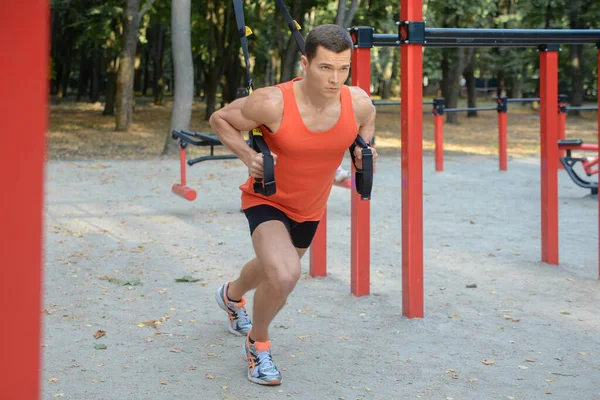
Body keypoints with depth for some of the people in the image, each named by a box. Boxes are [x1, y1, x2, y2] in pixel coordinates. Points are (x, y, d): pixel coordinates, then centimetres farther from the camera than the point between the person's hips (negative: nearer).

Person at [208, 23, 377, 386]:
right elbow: (220, 119, -15)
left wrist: (365, 147, -12)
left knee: (274, 269, 28)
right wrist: (249, 157, -27)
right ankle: (258, 342, 2)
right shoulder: (273, 103, -32)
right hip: (267, 201, -5)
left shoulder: (358, 104, -22)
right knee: (284, 275, -29)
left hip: (310, 207, 5)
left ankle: (232, 295, 65)